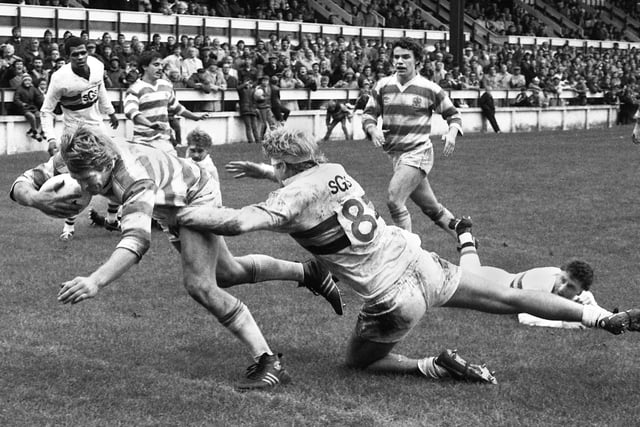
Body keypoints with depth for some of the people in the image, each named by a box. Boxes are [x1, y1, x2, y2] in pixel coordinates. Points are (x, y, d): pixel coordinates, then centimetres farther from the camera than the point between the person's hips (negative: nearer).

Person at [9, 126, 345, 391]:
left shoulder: (135, 178, -46)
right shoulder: (76, 160, -26)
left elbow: (136, 240, -59)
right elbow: (21, 184, -23)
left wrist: (95, 282, -73)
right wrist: (35, 198, -47)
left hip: (197, 196, -8)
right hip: (173, 207, 8)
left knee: (200, 285, -23)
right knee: (227, 273, 22)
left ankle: (269, 364, -14)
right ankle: (307, 272, 43)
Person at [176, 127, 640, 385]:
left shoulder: (293, 196, -11)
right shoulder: (335, 169, 8)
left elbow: (239, 222, -23)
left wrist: (193, 215, -7)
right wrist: (266, 172, 36)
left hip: (393, 298, -6)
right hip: (420, 263, 6)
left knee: (360, 360, 20)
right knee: (509, 297, 15)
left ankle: (435, 367, 2)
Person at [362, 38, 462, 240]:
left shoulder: (430, 89, -3)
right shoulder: (383, 85, 5)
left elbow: (453, 114, 6)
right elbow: (369, 113, 9)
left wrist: (452, 133, -14)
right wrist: (373, 129, -12)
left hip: (418, 153, -5)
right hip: (394, 153, 5)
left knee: (394, 201, -23)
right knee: (432, 209, 13)